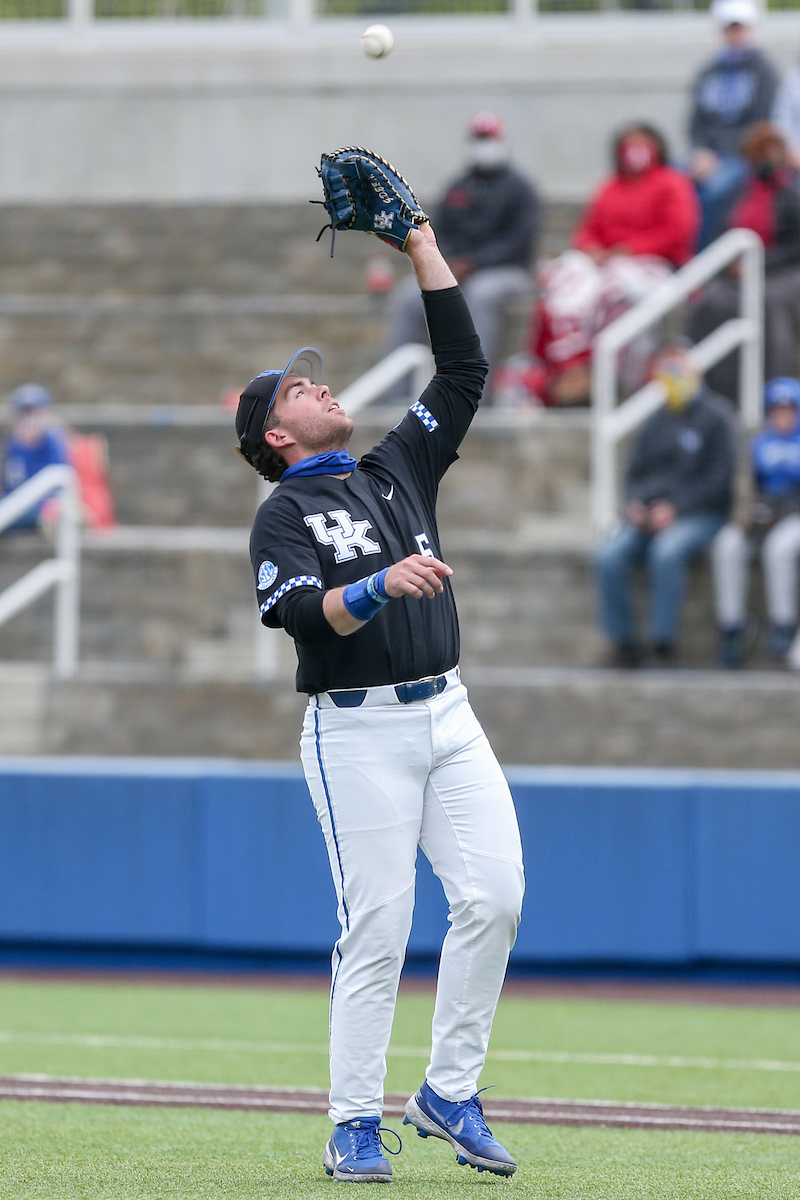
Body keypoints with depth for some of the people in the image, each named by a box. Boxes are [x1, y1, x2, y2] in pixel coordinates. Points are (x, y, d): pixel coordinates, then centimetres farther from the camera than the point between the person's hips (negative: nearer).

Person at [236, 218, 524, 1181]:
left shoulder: (397, 468, 18)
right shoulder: (284, 515, 1)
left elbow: (463, 368, 17)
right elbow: (298, 613, -16)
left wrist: (420, 247, 14)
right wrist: (381, 586, -33)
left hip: (446, 714, 6)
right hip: (358, 731, -6)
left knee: (493, 894, -6)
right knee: (377, 926, -8)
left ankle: (448, 1092, 6)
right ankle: (354, 1126, -1)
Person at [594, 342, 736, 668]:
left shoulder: (715, 418, 0)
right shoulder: (657, 422, 18)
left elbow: (719, 480, -7)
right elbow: (636, 472, 21)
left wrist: (676, 507, -15)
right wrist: (634, 503, -1)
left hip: (700, 516, -5)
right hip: (649, 515, 5)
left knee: (666, 551, -37)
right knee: (609, 556, -22)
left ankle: (663, 642, -29)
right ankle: (622, 640, -15)